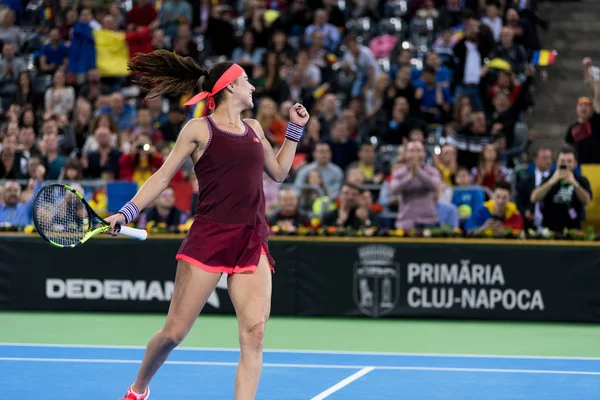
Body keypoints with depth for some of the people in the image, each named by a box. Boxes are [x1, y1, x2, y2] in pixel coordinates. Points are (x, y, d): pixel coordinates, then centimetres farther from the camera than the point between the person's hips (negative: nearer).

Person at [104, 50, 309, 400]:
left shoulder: (254, 128, 17)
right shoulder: (200, 129, 0)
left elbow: (279, 171, 29)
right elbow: (162, 177, 1)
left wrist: (295, 129, 22)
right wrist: (127, 212, -9)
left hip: (252, 241, 5)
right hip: (209, 239, -5)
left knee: (255, 332, -13)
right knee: (174, 332, 0)